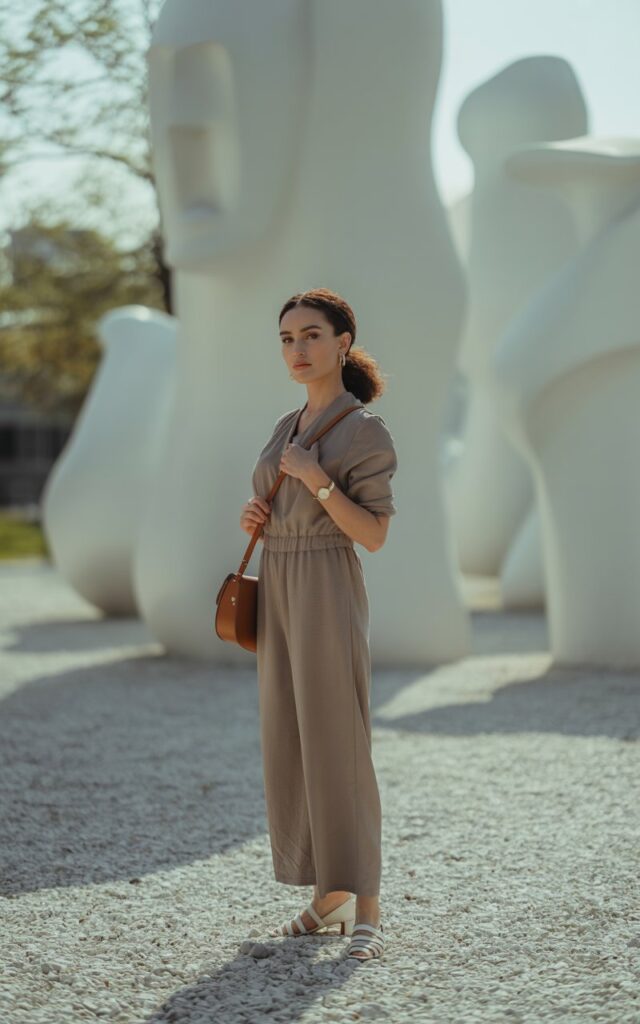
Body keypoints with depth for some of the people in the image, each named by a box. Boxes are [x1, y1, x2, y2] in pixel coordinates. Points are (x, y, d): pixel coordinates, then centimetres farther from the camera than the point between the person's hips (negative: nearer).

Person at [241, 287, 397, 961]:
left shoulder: (365, 429, -8)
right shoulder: (287, 427, 14)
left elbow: (374, 534, -13)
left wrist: (317, 479, -21)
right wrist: (254, 517, 3)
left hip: (329, 596, -8)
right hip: (277, 591, 8)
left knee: (338, 747, -8)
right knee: (290, 746, 7)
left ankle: (366, 911, -3)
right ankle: (329, 896, 16)